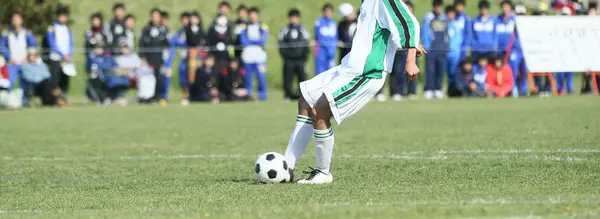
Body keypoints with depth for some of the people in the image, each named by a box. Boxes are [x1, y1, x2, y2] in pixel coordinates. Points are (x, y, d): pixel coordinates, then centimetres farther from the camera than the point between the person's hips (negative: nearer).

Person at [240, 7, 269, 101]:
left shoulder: (263, 27, 12)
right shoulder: (244, 27, 14)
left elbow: (263, 41, -1)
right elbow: (243, 42, 1)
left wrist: (250, 41, -3)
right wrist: (257, 41, -4)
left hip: (259, 55, -1)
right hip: (247, 55, 1)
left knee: (261, 76, -9)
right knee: (248, 77, 1)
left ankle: (262, 95, -3)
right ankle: (248, 95, 6)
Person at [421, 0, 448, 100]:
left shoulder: (444, 18, 14)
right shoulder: (428, 17, -1)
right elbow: (424, 32, -2)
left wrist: (447, 47, 13)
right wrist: (426, 46, -10)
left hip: (442, 49, 4)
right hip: (431, 49, -4)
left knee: (441, 70, 2)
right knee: (430, 70, -7)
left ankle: (438, 90, 9)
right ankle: (429, 90, -4)